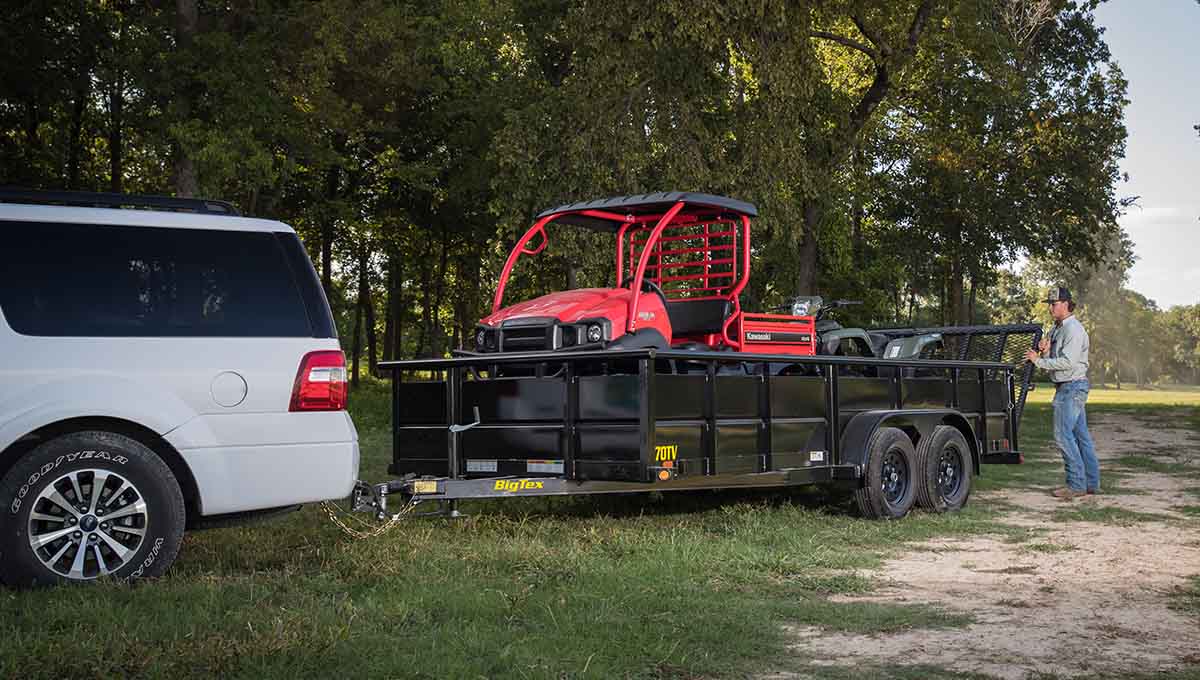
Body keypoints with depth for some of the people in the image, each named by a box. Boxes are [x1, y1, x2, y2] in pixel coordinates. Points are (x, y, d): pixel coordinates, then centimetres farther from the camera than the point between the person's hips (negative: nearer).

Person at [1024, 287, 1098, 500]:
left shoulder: (1074, 330, -14)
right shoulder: (1057, 329, 17)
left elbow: (1067, 362, -23)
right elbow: (1053, 359, 18)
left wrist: (1038, 361, -17)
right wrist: (1045, 350, -2)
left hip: (1072, 386, -10)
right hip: (1066, 387, 10)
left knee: (1063, 435, -11)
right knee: (1081, 435, 11)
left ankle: (1076, 484, -9)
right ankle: (1092, 482, 15)